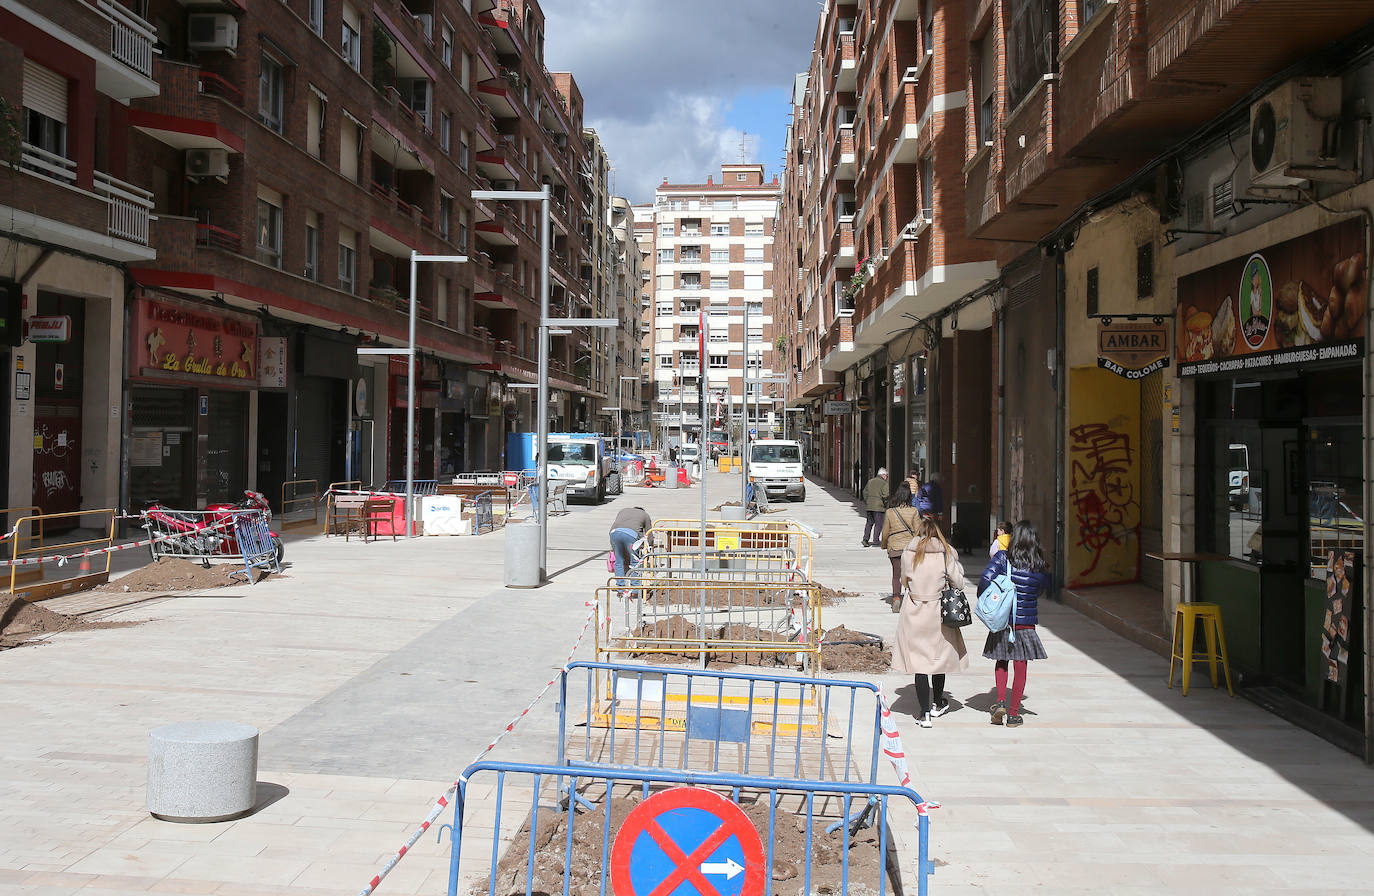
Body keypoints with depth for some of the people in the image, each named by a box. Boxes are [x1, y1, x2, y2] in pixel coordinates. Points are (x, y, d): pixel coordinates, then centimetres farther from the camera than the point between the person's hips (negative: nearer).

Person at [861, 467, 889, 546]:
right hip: (878, 506, -6)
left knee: (869, 522, 14)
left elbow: (865, 492, 13)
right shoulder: (884, 483, -7)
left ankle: (865, 539, 4)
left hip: (868, 506, 6)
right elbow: (885, 495, -15)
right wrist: (885, 503, 1)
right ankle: (875, 540, -1)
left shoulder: (870, 481, 12)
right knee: (878, 523, 3)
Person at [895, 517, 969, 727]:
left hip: (914, 613, -1)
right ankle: (937, 704, 35)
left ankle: (925, 713, 1)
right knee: (939, 656, 19)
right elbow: (959, 583, -3)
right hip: (939, 612, 1)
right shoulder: (946, 554, -6)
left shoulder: (908, 554, -5)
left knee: (918, 660, 3)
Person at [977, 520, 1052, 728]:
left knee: (1002, 661, 20)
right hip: (1026, 623, 0)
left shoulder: (1002, 558, -10)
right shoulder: (1040, 567, -6)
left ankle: (1000, 702, 4)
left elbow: (985, 580, -17)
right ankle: (1013, 714, 14)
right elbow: (1044, 588, 9)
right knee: (1020, 667, 9)